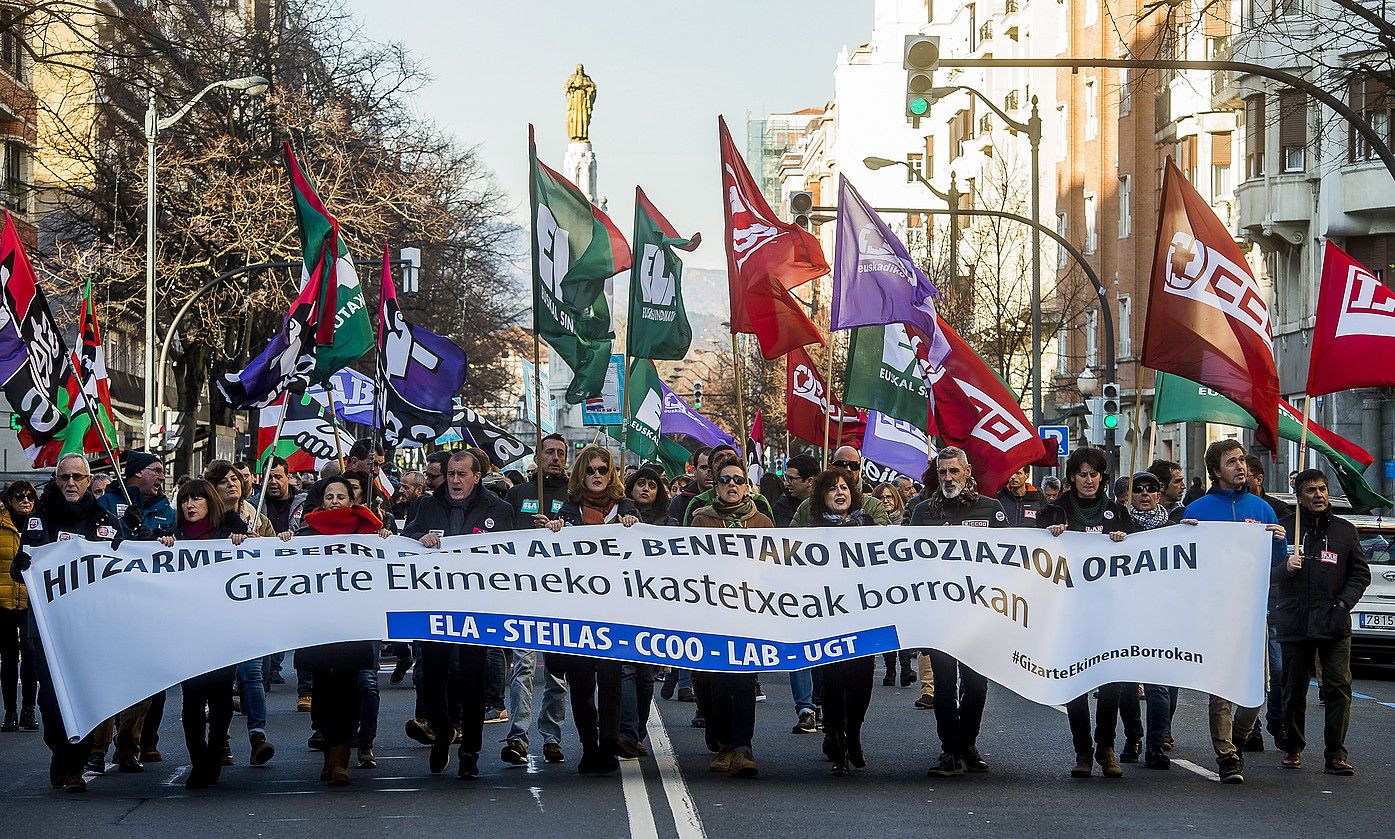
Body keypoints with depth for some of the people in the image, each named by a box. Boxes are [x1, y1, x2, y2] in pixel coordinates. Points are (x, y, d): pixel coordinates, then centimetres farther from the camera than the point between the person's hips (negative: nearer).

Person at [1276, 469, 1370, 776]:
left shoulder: (1345, 531, 9)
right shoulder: (1285, 527, 4)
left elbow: (1360, 573, 12)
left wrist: (1344, 602, -3)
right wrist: (1285, 567, -16)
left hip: (1334, 624, 0)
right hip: (1295, 624, 0)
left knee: (1338, 688, -8)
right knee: (1294, 691, 8)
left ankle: (1335, 756, -6)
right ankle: (1293, 748, 23)